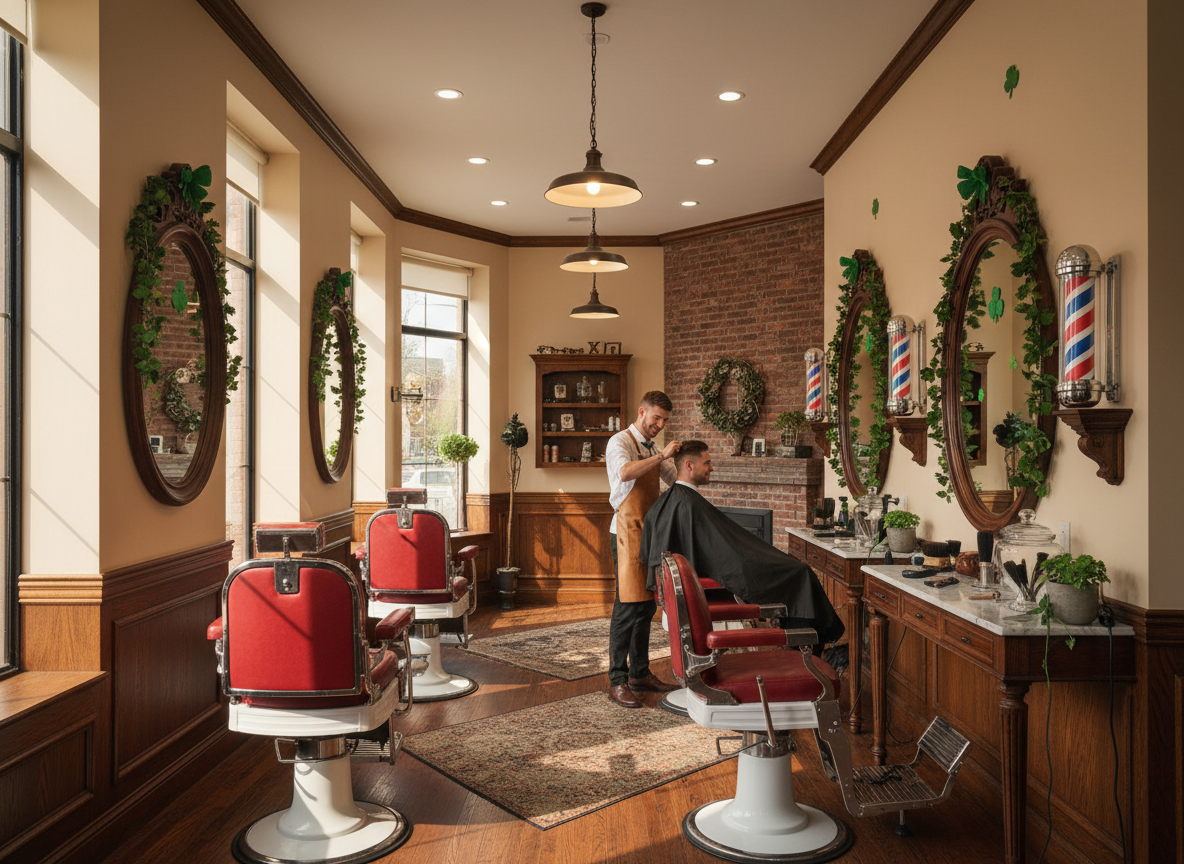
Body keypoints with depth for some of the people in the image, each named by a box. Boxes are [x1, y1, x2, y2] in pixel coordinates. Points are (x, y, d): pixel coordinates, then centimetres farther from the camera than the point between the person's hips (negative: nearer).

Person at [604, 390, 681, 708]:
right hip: (627, 532, -8)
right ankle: (617, 681, -4)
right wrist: (661, 456, -25)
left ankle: (640, 673, 21)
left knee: (646, 606, 11)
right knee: (628, 607, -9)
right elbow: (625, 473, -28)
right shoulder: (620, 442, -6)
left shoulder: (652, 449, 19)